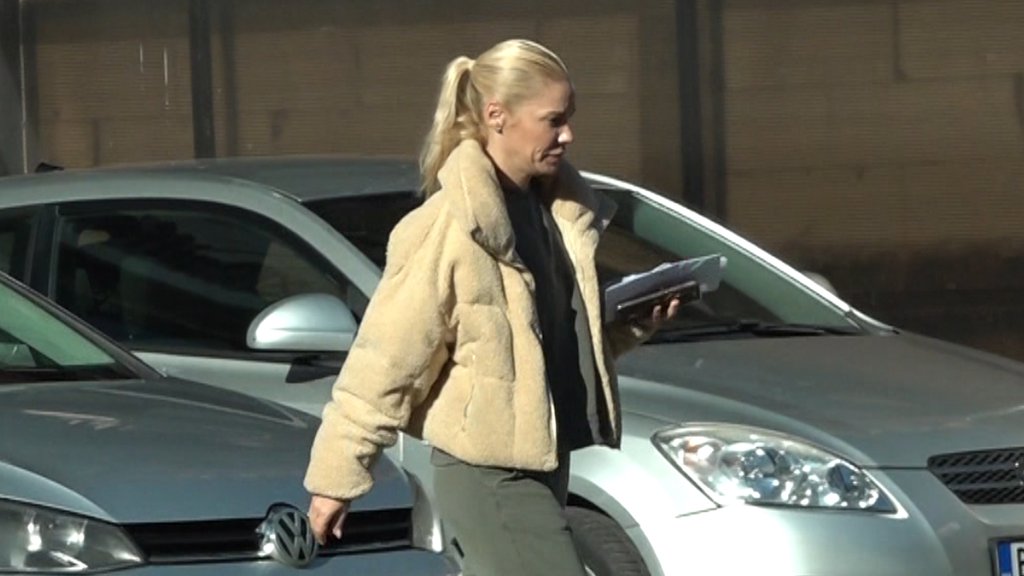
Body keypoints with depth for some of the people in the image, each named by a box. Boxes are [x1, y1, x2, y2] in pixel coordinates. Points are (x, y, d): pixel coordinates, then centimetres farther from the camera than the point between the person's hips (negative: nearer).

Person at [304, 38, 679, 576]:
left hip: (544, 464, 9)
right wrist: (337, 474, -10)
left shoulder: (559, 210, 9)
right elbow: (384, 360, -12)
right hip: (488, 477, -8)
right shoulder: (447, 229, -15)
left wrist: (631, 325, 3)